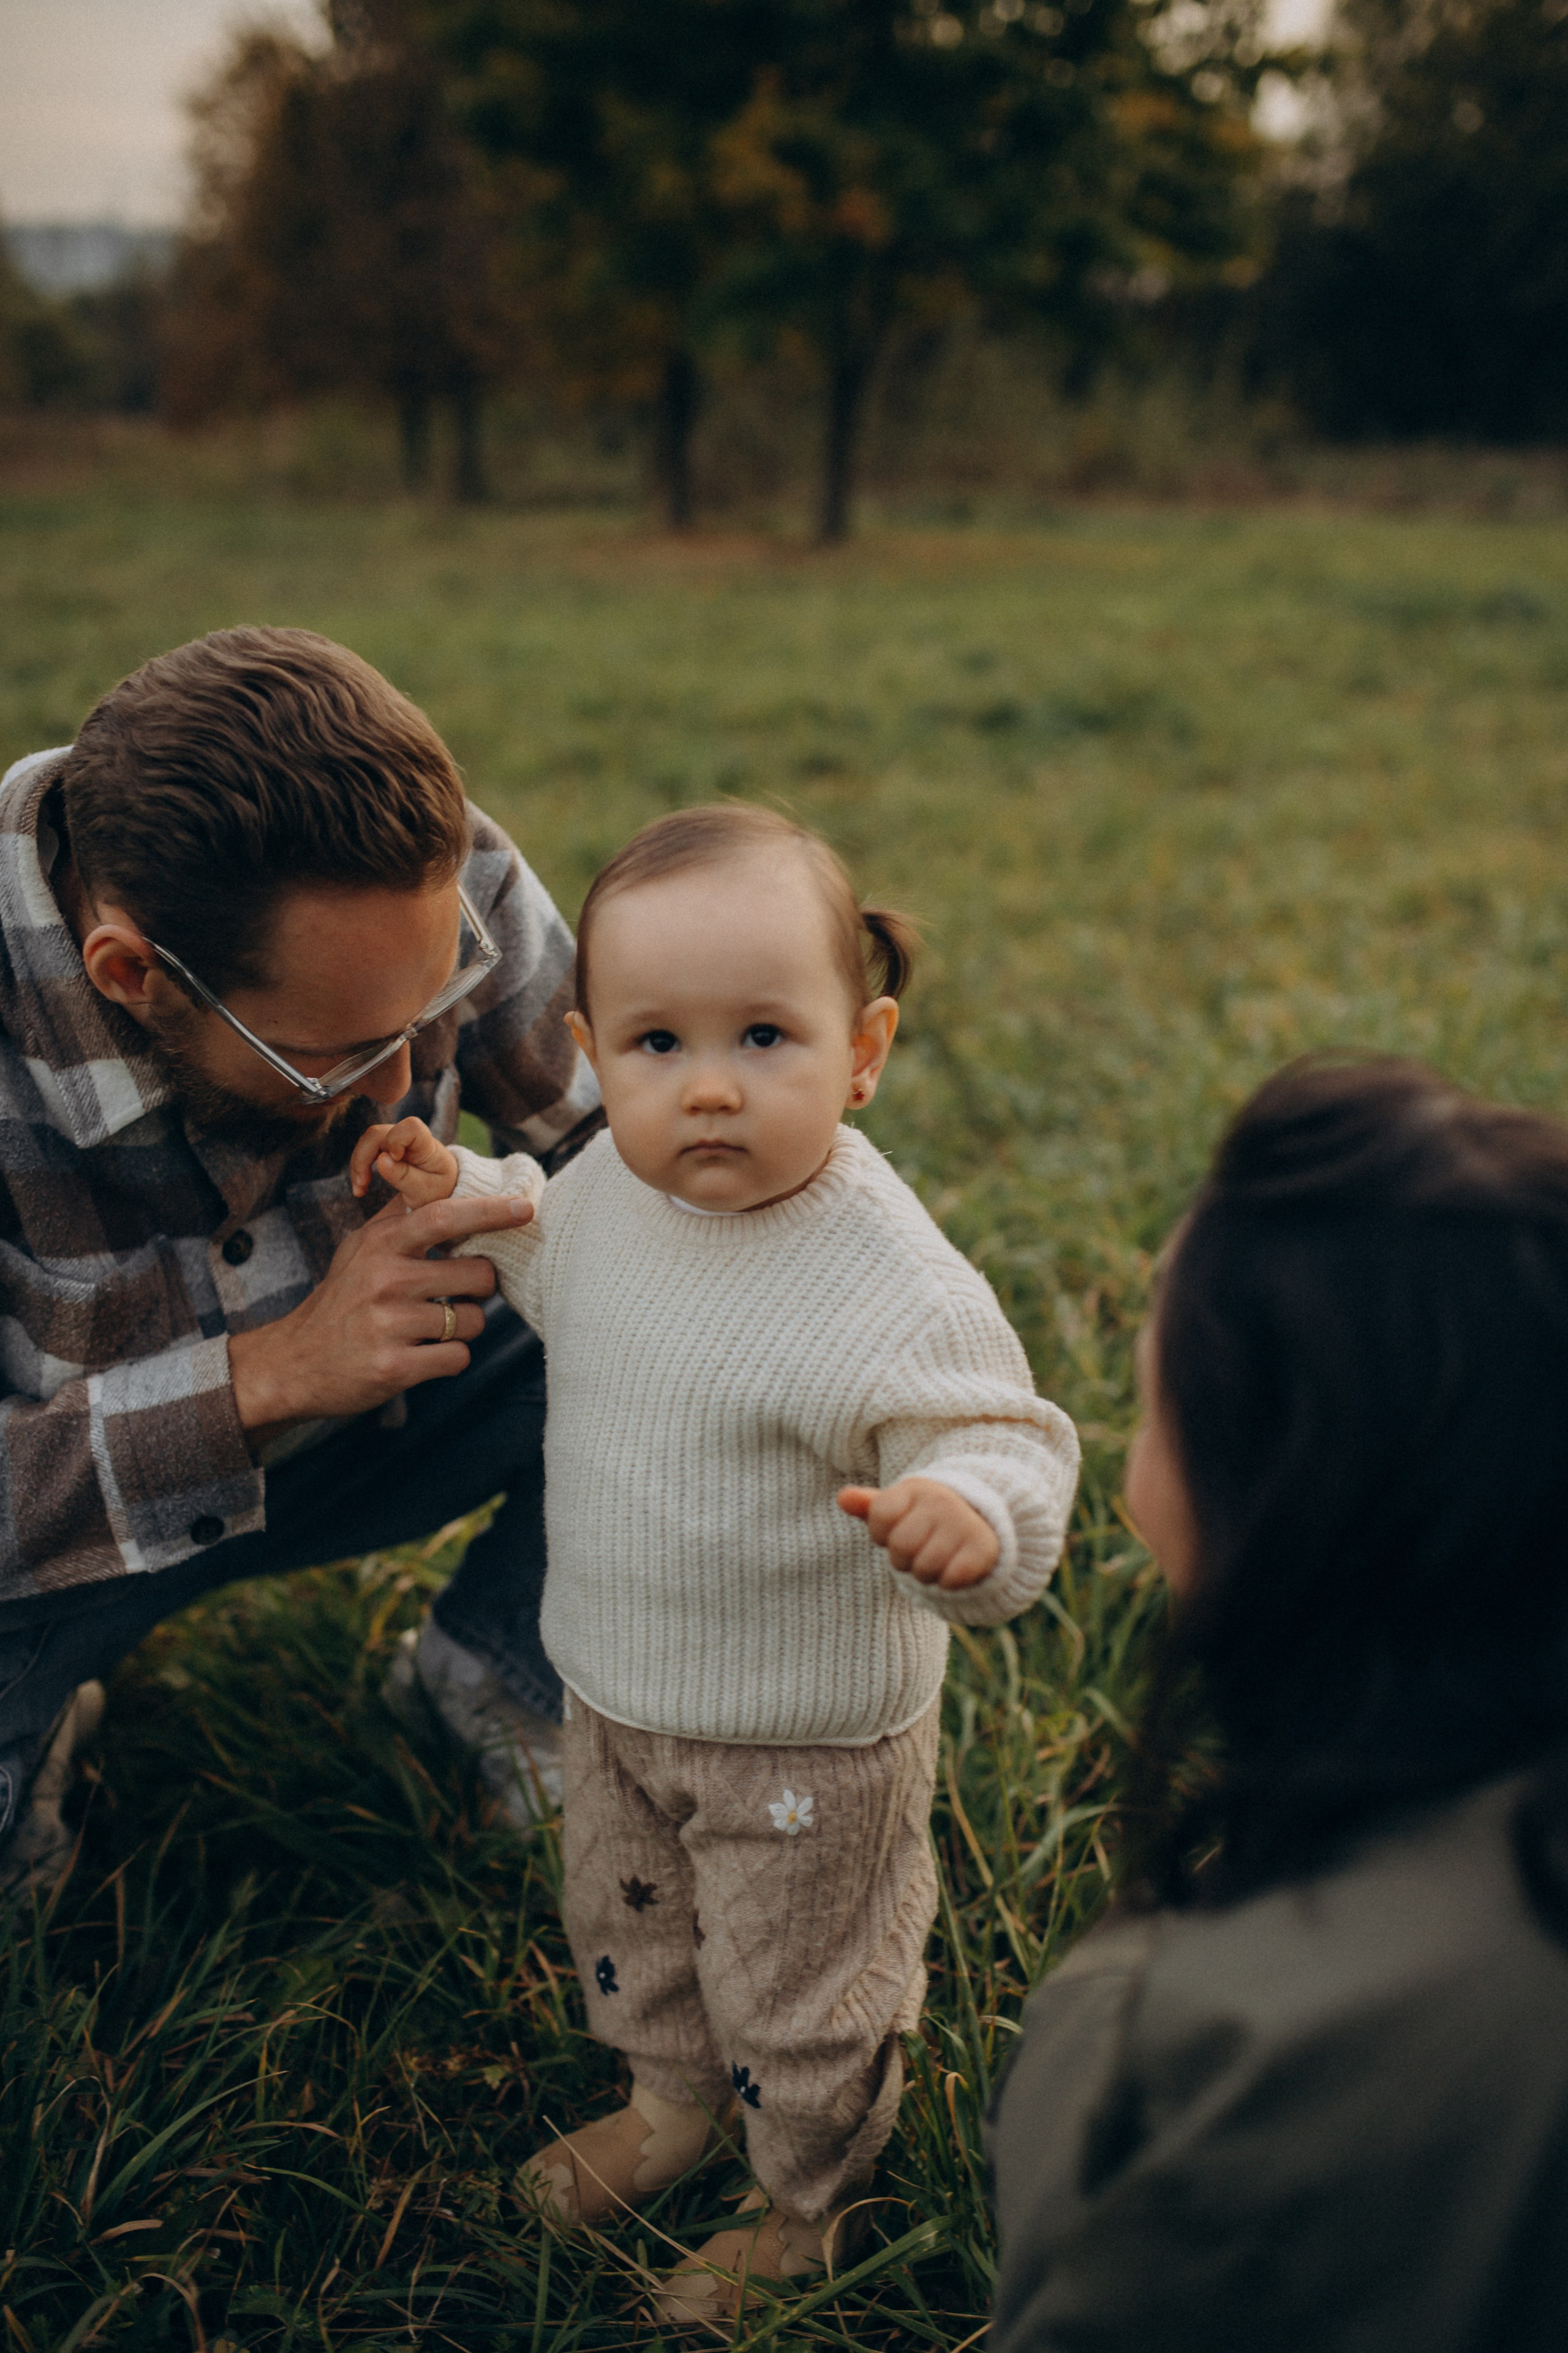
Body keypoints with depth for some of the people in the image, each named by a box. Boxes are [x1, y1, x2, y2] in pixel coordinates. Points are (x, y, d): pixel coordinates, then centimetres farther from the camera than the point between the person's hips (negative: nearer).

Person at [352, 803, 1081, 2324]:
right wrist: (467, 1199, -2)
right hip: (616, 1690, 7)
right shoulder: (620, 1178, -12)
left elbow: (1010, 1448, -30)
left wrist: (970, 1519, -52)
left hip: (807, 1740, -6)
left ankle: (806, 2209, 49)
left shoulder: (893, 1291, -35)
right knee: (626, 1920, 31)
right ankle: (675, 2099, 62)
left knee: (793, 1999, 19)